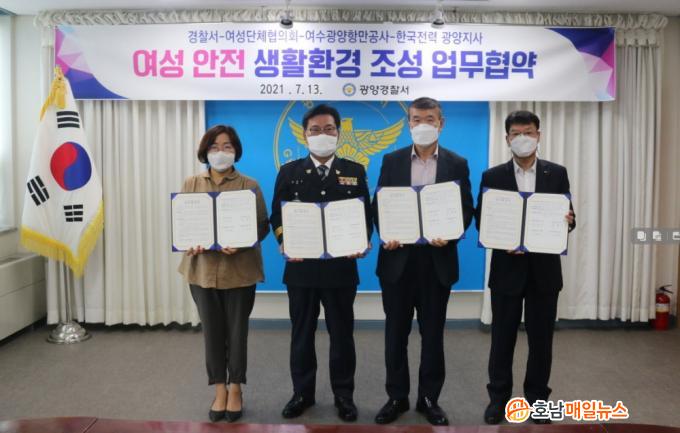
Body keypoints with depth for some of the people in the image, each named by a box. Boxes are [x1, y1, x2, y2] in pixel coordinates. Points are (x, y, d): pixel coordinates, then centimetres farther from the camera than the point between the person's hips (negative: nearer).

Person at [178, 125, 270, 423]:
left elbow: (263, 225, -2)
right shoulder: (191, 184, 7)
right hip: (203, 268, 2)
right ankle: (220, 390, 21)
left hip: (239, 269, -2)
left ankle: (235, 390, 22)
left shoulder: (249, 186, 1)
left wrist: (241, 243, -20)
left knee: (237, 331, 6)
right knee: (212, 331, 8)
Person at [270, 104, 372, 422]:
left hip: (341, 266, 0)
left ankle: (344, 394, 25)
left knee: (342, 333, 10)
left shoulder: (355, 172, 5)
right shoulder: (289, 172, 5)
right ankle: (302, 392, 27)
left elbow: (366, 216, 5)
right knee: (302, 333, 12)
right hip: (301, 267, 1)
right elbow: (277, 216, 4)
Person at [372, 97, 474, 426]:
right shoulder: (392, 161, 6)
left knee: (433, 333, 9)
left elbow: (466, 209, 1)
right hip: (398, 258, 1)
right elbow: (379, 205, 3)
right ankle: (396, 397, 22)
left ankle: (429, 398, 23)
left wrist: (449, 235, -17)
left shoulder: (457, 164, 4)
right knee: (396, 331, 8)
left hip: (437, 259, 0)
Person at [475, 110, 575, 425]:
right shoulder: (492, 176, 1)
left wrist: (567, 222, -19)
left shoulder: (557, 174, 4)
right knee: (502, 337, 8)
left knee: (541, 338, 10)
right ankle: (498, 397, 23)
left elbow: (568, 218, 4)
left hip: (544, 269, 1)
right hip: (506, 268, -1)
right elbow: (481, 222, 0)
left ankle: (537, 397, 26)